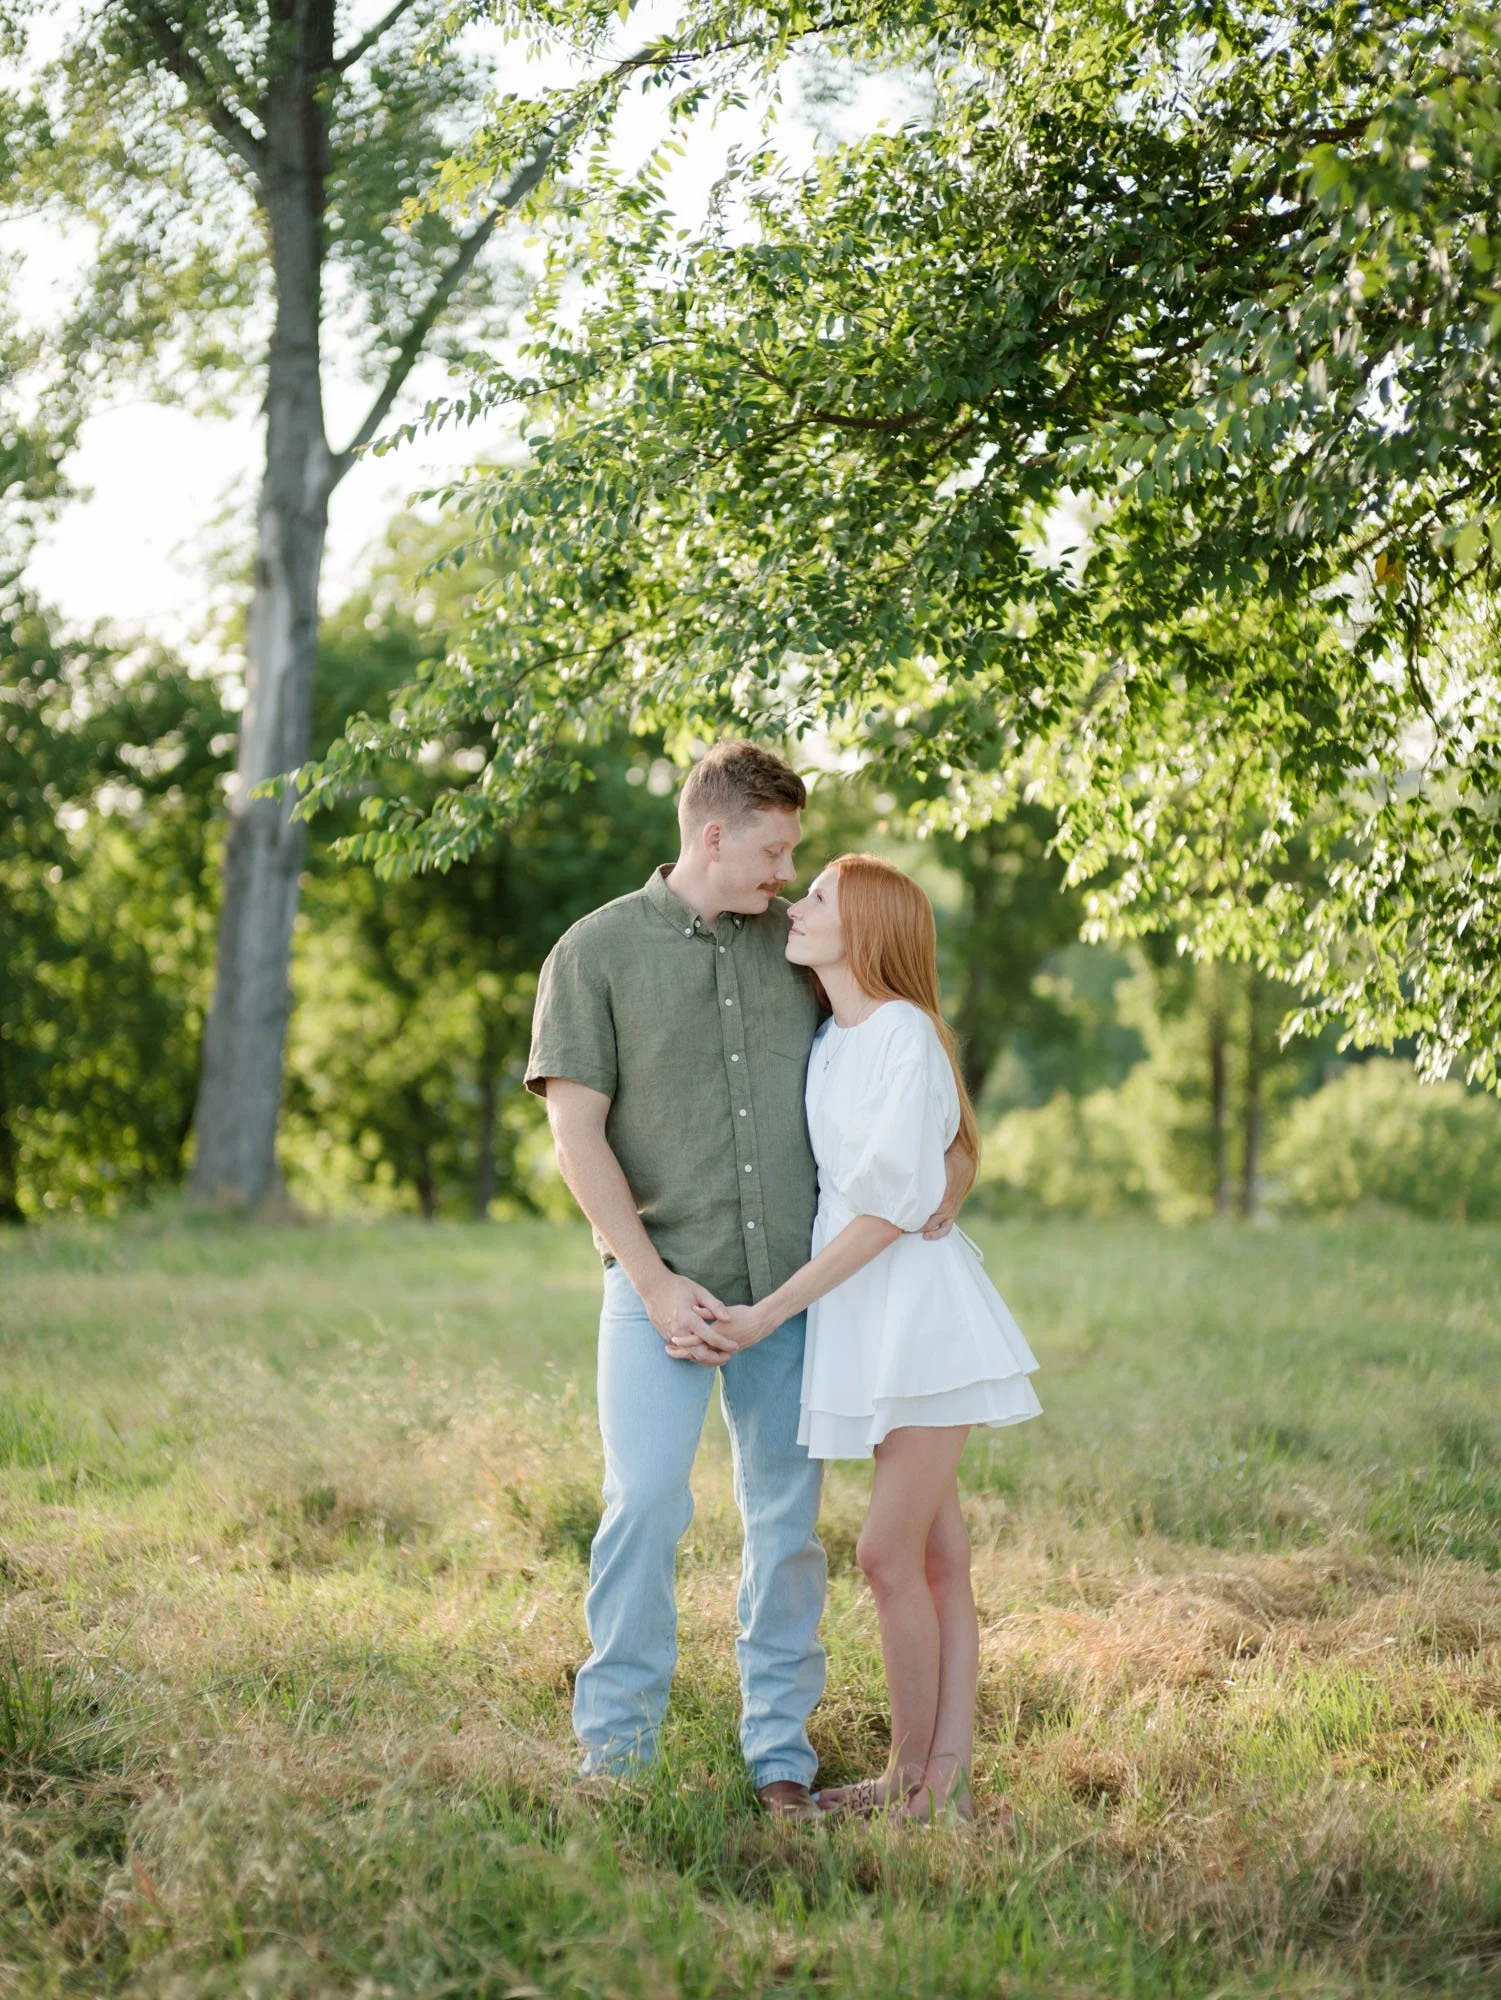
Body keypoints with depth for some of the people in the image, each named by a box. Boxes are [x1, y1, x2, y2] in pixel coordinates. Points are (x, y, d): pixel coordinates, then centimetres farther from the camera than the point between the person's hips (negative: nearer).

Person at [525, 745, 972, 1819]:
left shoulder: (797, 941, 9)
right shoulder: (598, 952, -1)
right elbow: (577, 1131, -5)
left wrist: (945, 1166, -1)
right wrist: (658, 1284, -11)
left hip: (793, 1285, 3)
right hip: (665, 1283, -3)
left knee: (789, 1517, 6)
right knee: (647, 1503, -13)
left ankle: (782, 1752, 16)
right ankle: (616, 1749, 0)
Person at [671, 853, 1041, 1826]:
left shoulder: (905, 1034, -13)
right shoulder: (827, 1042, 13)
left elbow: (889, 1208, -17)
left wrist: (766, 1315, -18)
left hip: (922, 1304, -8)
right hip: (867, 1313, 8)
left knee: (889, 1553, -7)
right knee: (937, 1557, 9)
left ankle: (914, 1779, 5)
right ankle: (948, 1779, 12)